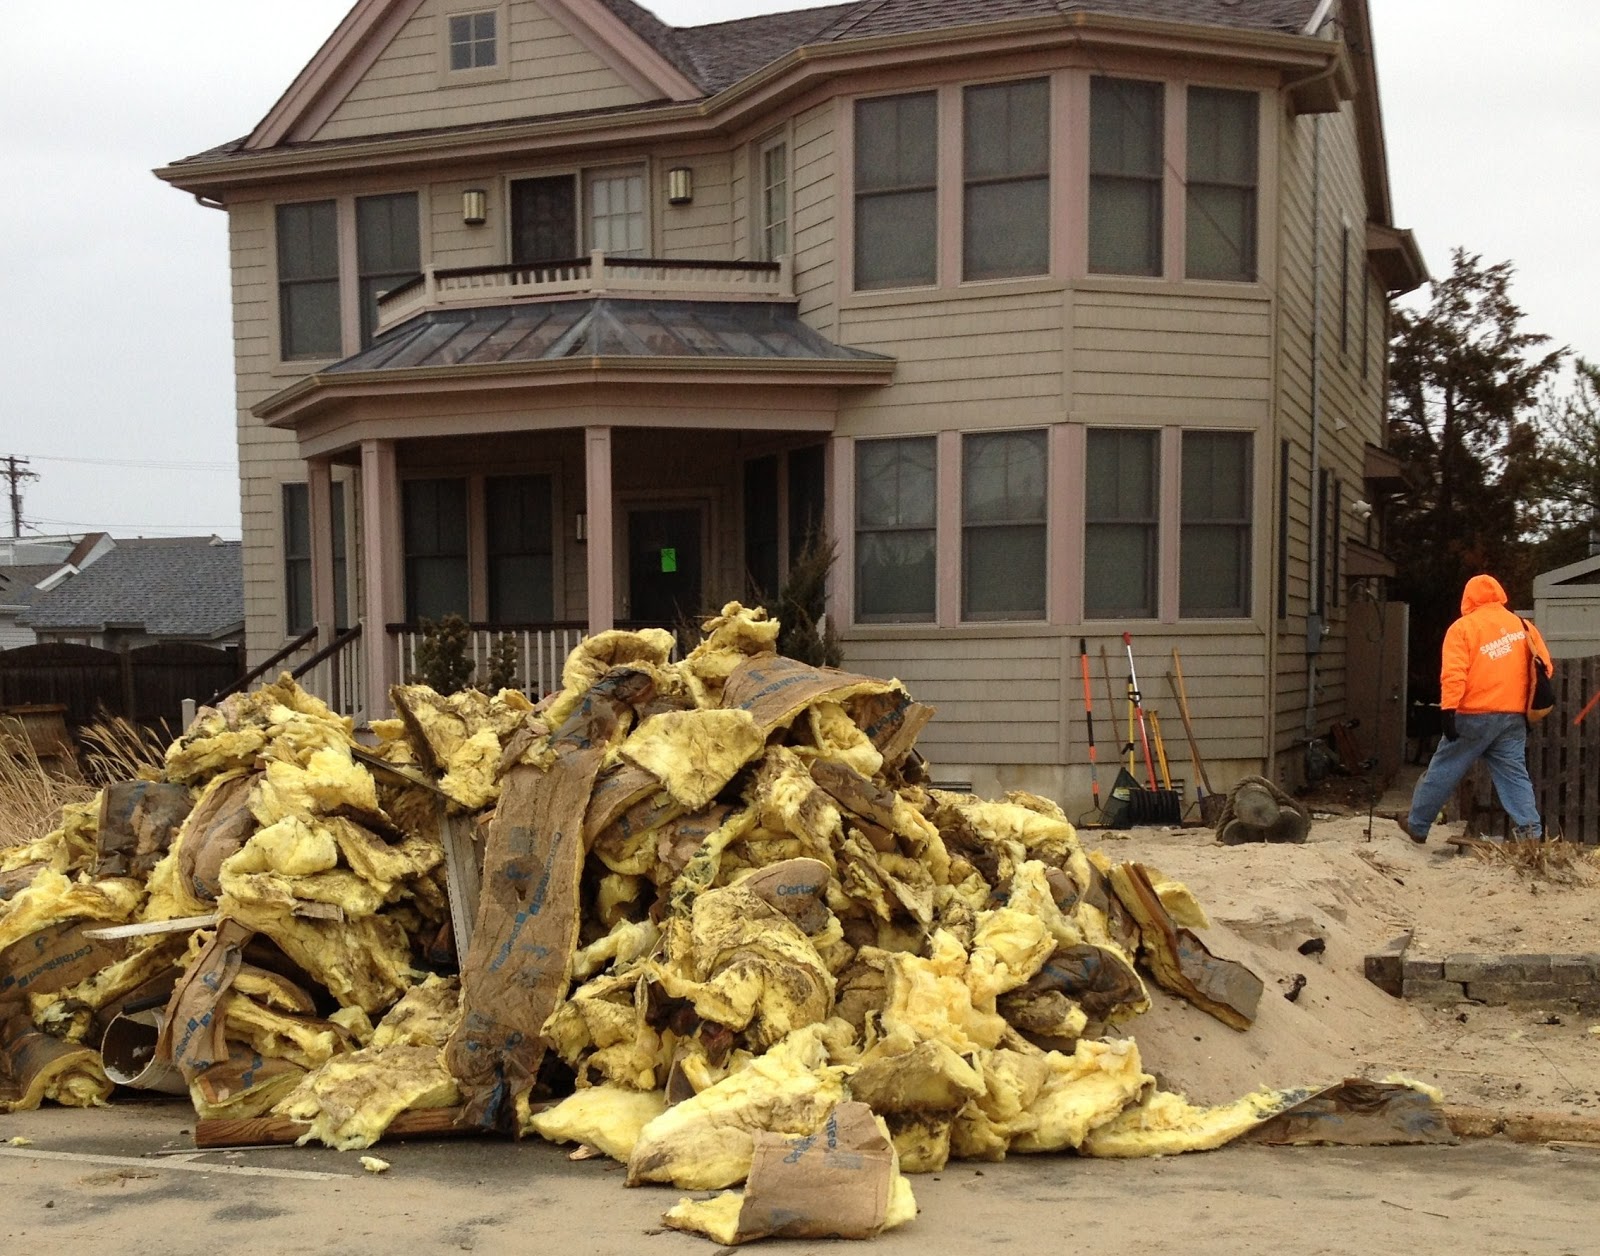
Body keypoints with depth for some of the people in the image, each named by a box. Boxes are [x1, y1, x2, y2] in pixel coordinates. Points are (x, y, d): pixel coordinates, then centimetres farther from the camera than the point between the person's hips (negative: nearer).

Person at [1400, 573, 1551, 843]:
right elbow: (1543, 666, 11)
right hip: (1513, 716, 4)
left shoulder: (1463, 627, -3)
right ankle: (1530, 831, -5)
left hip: (1474, 715, -4)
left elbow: (1453, 673, -13)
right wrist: (1529, 706, 22)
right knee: (1514, 774, 6)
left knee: (1444, 769, 6)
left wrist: (1447, 709, -16)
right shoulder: (1522, 626, 10)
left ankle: (1417, 825, 16)